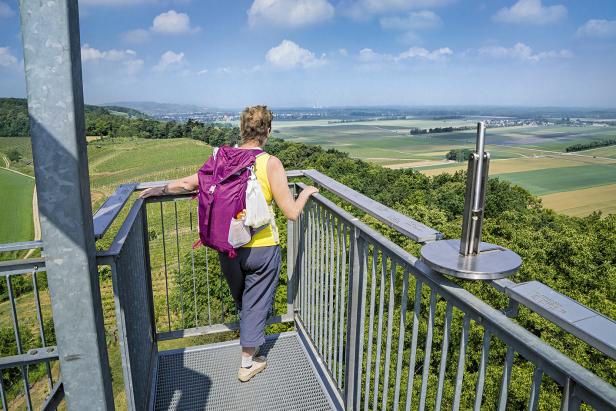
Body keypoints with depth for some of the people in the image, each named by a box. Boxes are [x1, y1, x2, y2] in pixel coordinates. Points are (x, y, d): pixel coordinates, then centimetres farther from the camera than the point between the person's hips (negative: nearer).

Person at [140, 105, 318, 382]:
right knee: (256, 303, 15)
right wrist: (306, 193, 5)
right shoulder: (270, 163, -15)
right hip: (262, 248, -4)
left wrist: (160, 190, 18)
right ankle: (248, 363, 29)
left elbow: (187, 184, 0)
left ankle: (251, 339, 51)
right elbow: (291, 213, -15)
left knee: (241, 300, 27)